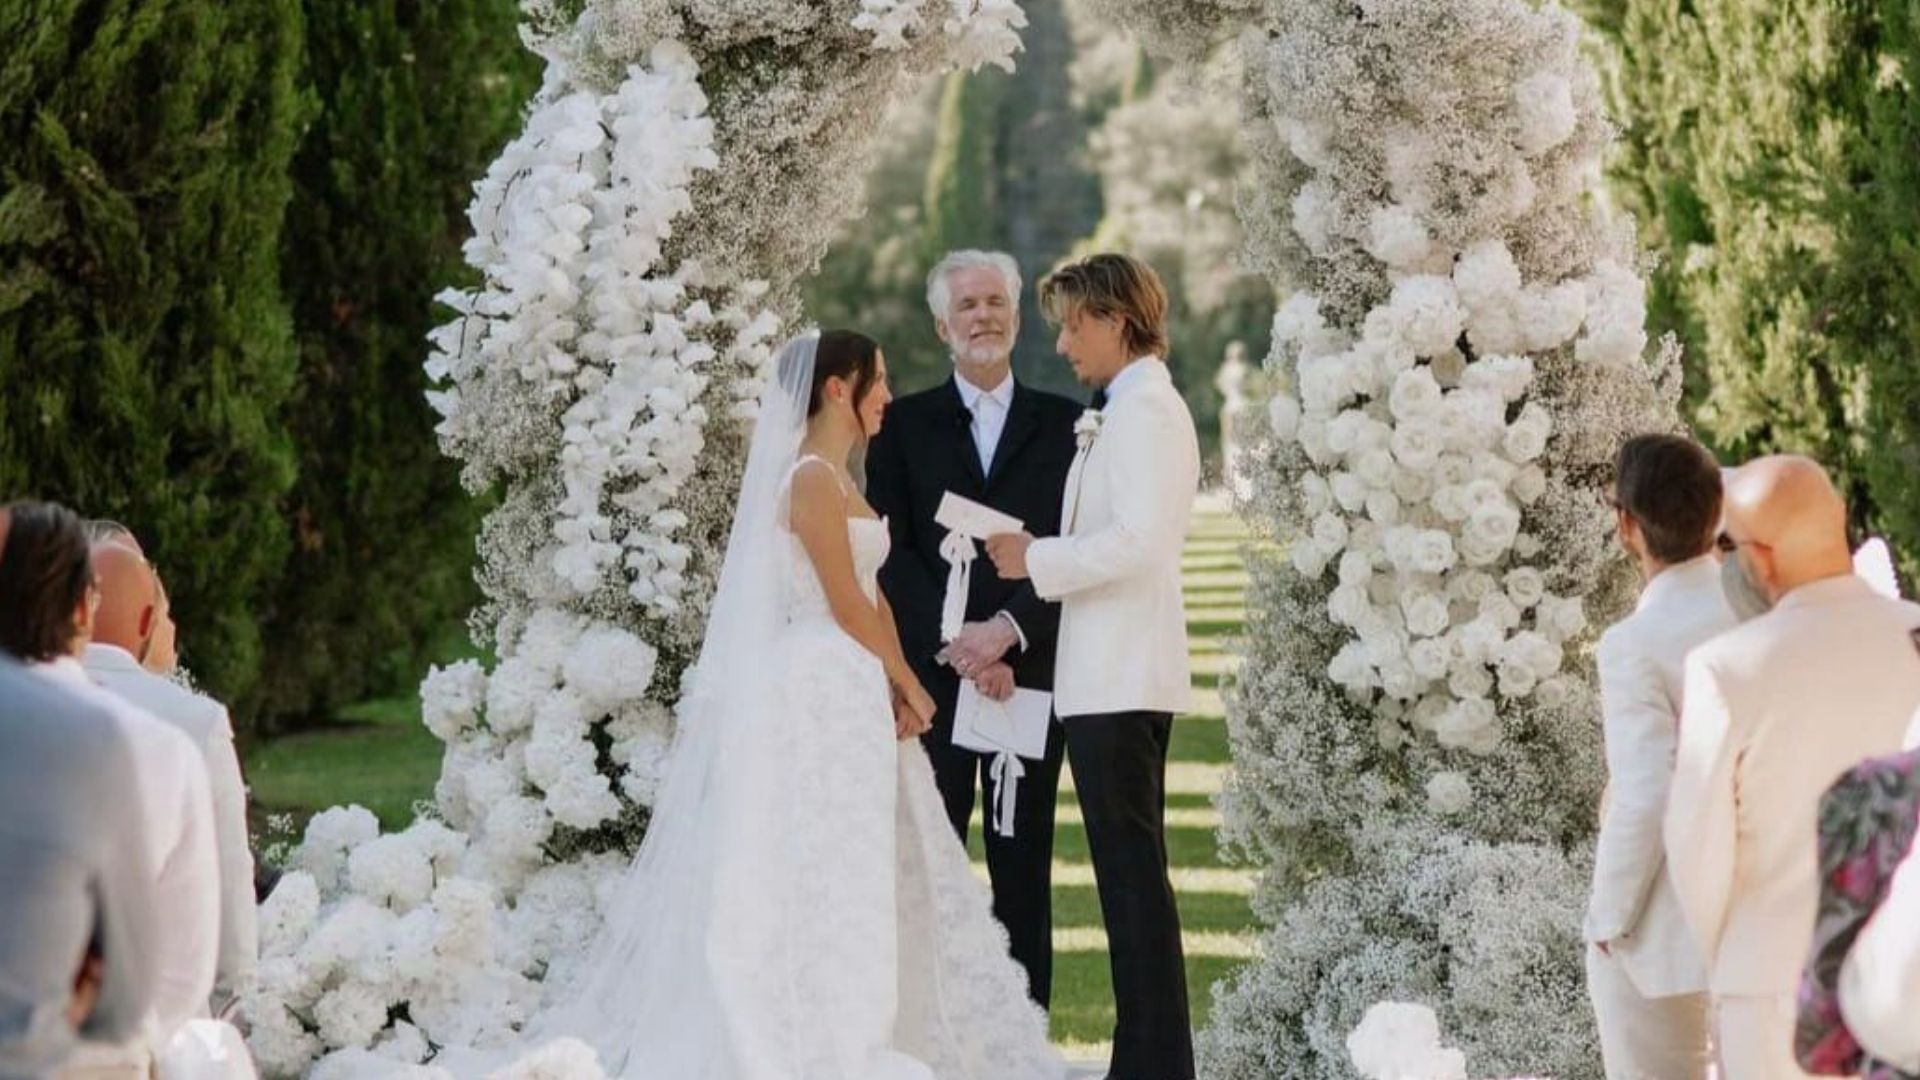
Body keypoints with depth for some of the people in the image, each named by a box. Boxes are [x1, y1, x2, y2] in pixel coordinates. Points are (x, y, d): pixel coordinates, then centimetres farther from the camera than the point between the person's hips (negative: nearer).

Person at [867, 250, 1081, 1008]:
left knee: (1023, 867, 4)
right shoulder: (904, 425, 9)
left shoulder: (1064, 425, 9)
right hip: (931, 676, 0)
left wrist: (1008, 631, -13)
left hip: (1029, 673, 0)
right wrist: (955, 647, -12)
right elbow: (893, 555, 0)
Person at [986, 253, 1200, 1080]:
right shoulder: (1134, 410, 18)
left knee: (1132, 874, -8)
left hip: (1120, 680, -10)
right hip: (1114, 678, 10)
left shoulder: (1143, 411, -12)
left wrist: (1037, 561, -13)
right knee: (1131, 875, 11)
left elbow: (1141, 539, -22)